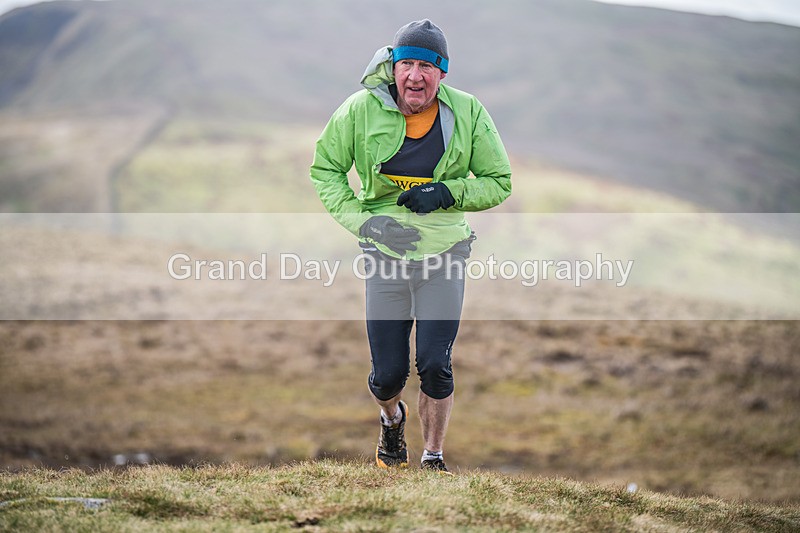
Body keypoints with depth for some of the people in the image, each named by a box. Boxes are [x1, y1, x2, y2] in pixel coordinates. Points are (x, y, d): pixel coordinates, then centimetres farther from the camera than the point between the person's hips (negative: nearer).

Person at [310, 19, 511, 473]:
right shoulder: (362, 110, -8)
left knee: (436, 365, -8)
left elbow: (499, 183, 4)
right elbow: (325, 169, 3)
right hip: (385, 251, 0)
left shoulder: (468, 114, -6)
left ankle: (434, 458, 14)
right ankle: (392, 419, 40)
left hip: (444, 249, 0)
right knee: (388, 374, 3)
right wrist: (363, 220, -12)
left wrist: (447, 193, -14)